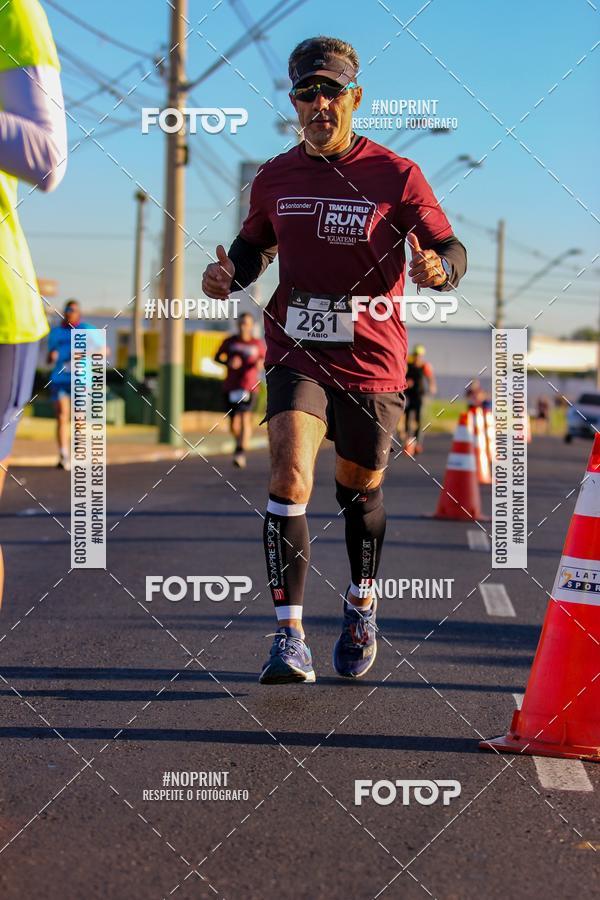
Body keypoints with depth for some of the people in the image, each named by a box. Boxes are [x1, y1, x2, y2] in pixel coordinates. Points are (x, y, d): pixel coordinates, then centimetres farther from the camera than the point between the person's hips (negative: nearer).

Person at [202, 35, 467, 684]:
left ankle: (361, 605, 42)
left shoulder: (396, 175, -5)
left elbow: (452, 249, -4)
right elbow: (254, 246, 20)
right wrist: (228, 274, -3)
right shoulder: (274, 178, 5)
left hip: (372, 359, -1)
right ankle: (289, 638, -19)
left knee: (358, 489, 15)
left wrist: (439, 269, -28)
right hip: (295, 351, 1)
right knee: (289, 475, -19)